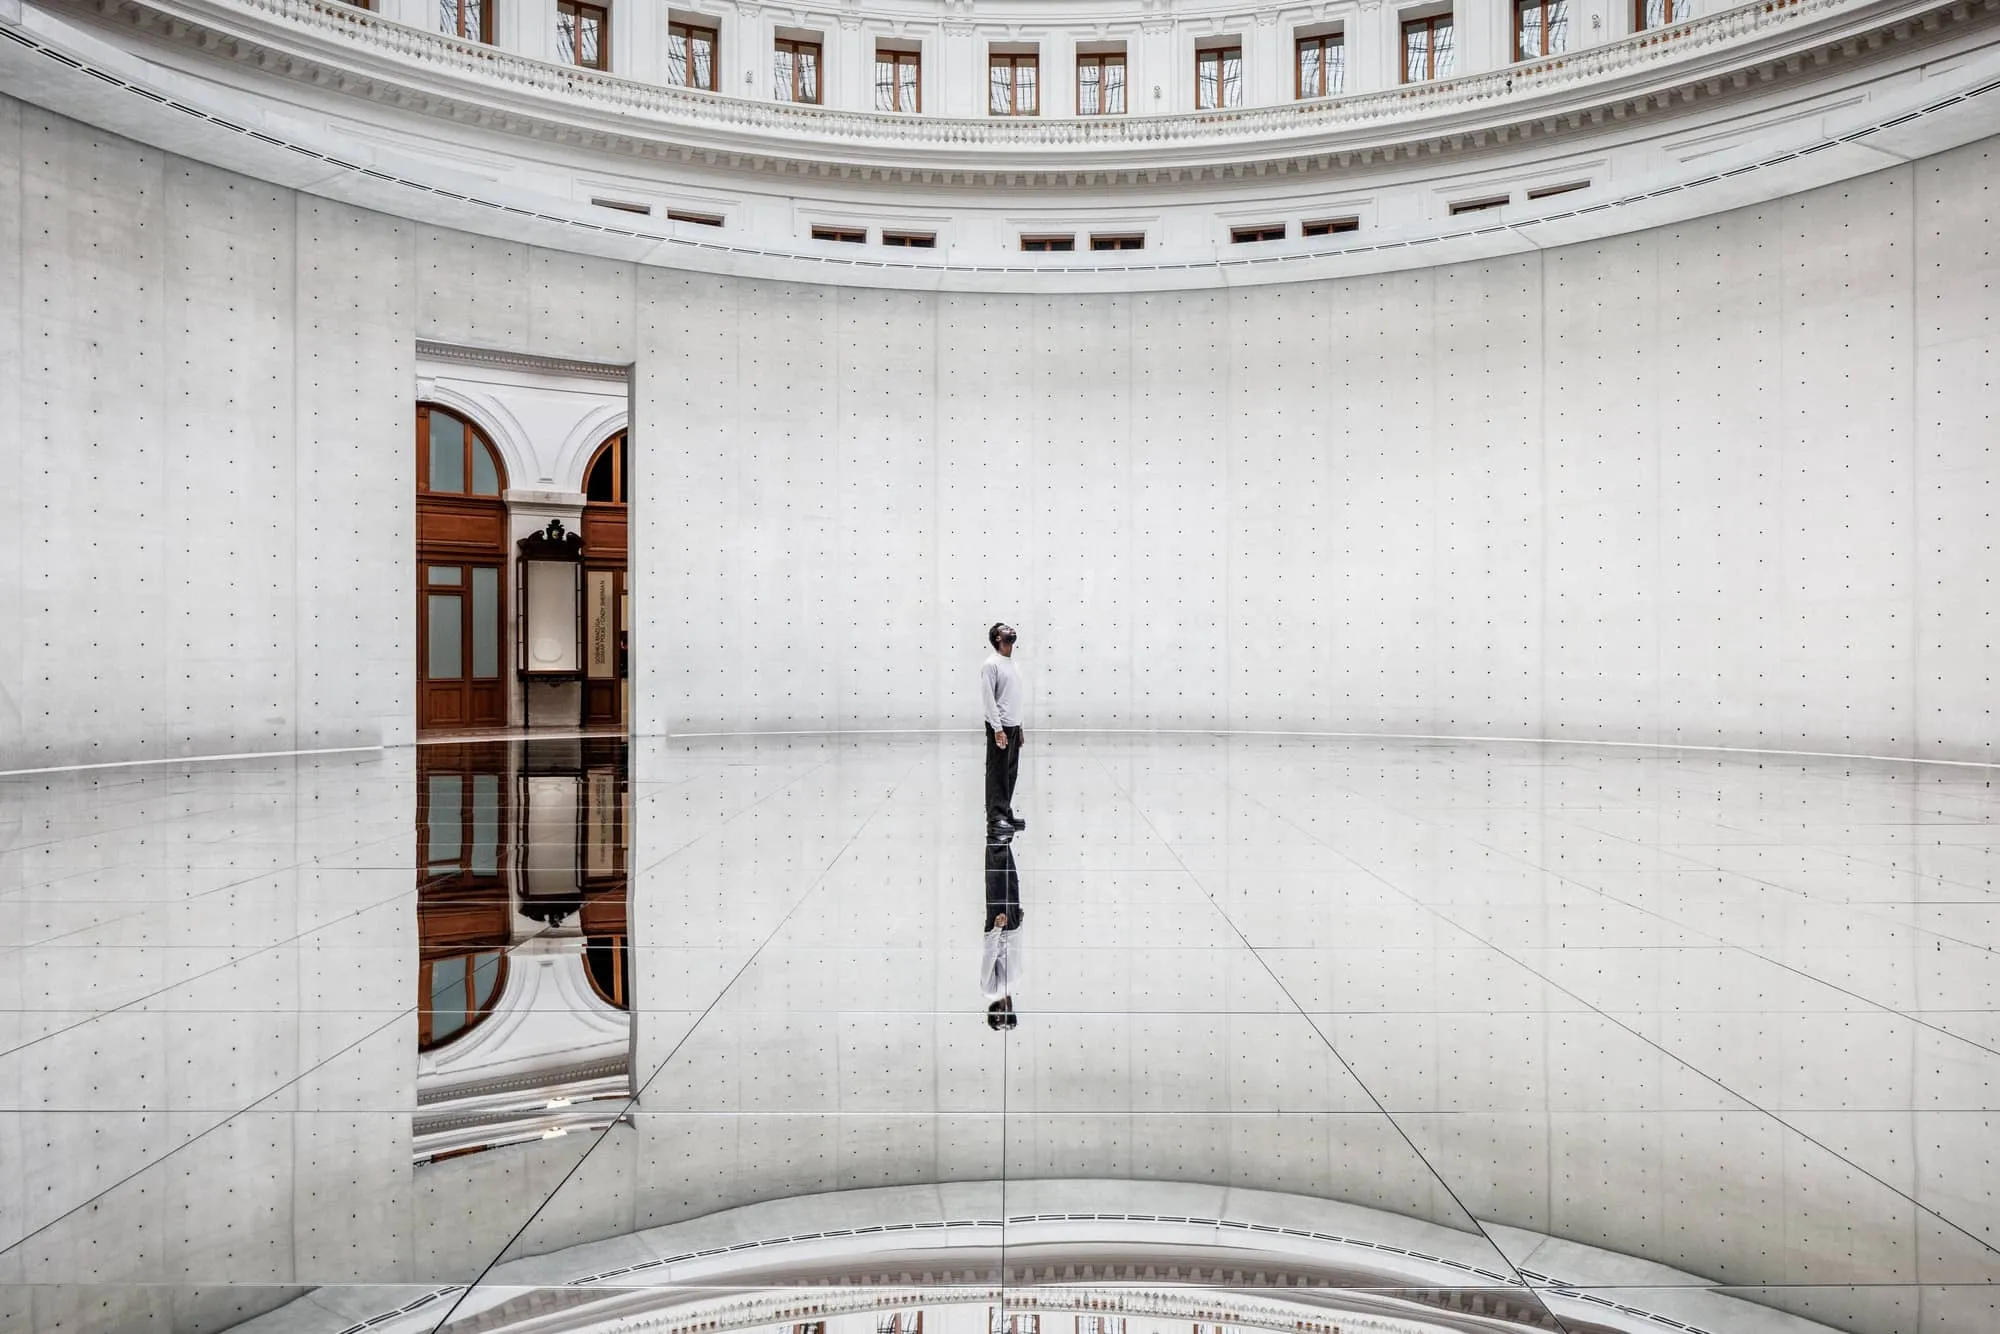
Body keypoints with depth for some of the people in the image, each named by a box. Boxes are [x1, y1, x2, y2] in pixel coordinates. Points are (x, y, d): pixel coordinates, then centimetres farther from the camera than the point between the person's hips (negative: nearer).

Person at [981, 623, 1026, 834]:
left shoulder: (1013, 664, 15)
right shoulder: (991, 664, -13)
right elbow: (988, 699, -18)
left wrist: (1018, 726, 18)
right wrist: (998, 729, -23)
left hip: (1014, 725, 9)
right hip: (1000, 727, -9)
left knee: (1011, 773, 13)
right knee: (998, 774, -6)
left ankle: (1005, 813, 22)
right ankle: (995, 819, -3)